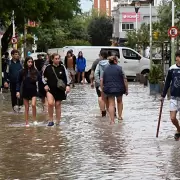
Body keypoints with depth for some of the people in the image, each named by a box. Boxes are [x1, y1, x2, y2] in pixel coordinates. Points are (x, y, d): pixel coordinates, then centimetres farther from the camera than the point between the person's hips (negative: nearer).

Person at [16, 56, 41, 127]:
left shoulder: (35, 71, -4)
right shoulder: (22, 72, -3)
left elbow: (40, 80, -3)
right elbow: (18, 82, 1)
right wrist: (18, 91, -6)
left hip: (33, 91, -1)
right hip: (25, 91, 1)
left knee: (33, 105, -18)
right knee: (26, 108, 7)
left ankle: (34, 120, -1)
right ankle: (27, 123, 15)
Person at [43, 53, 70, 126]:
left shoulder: (62, 67, 0)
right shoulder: (48, 67, -2)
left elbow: (66, 77, 6)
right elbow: (44, 77, 12)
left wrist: (67, 85, -4)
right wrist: (45, 84, 1)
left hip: (60, 89, 1)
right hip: (50, 88, -1)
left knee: (58, 105, 7)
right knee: (50, 103, -20)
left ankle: (58, 121, 20)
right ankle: (50, 120, -6)